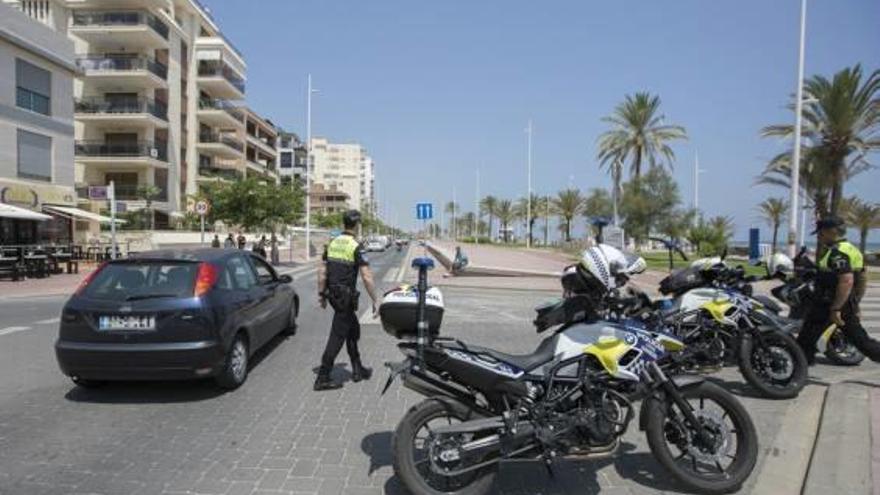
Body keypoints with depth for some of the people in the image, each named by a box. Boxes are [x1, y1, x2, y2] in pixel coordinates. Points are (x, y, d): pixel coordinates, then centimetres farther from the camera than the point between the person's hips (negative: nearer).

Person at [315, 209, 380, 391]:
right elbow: (367, 277, -18)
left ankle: (358, 370, 28)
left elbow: (322, 271, 9)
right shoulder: (356, 247, -14)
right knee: (338, 336, -1)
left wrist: (321, 293, 17)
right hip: (346, 296, -8)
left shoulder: (332, 243, 6)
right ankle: (322, 378, 4)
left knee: (353, 330, 20)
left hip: (332, 294, 8)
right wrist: (375, 301, -12)